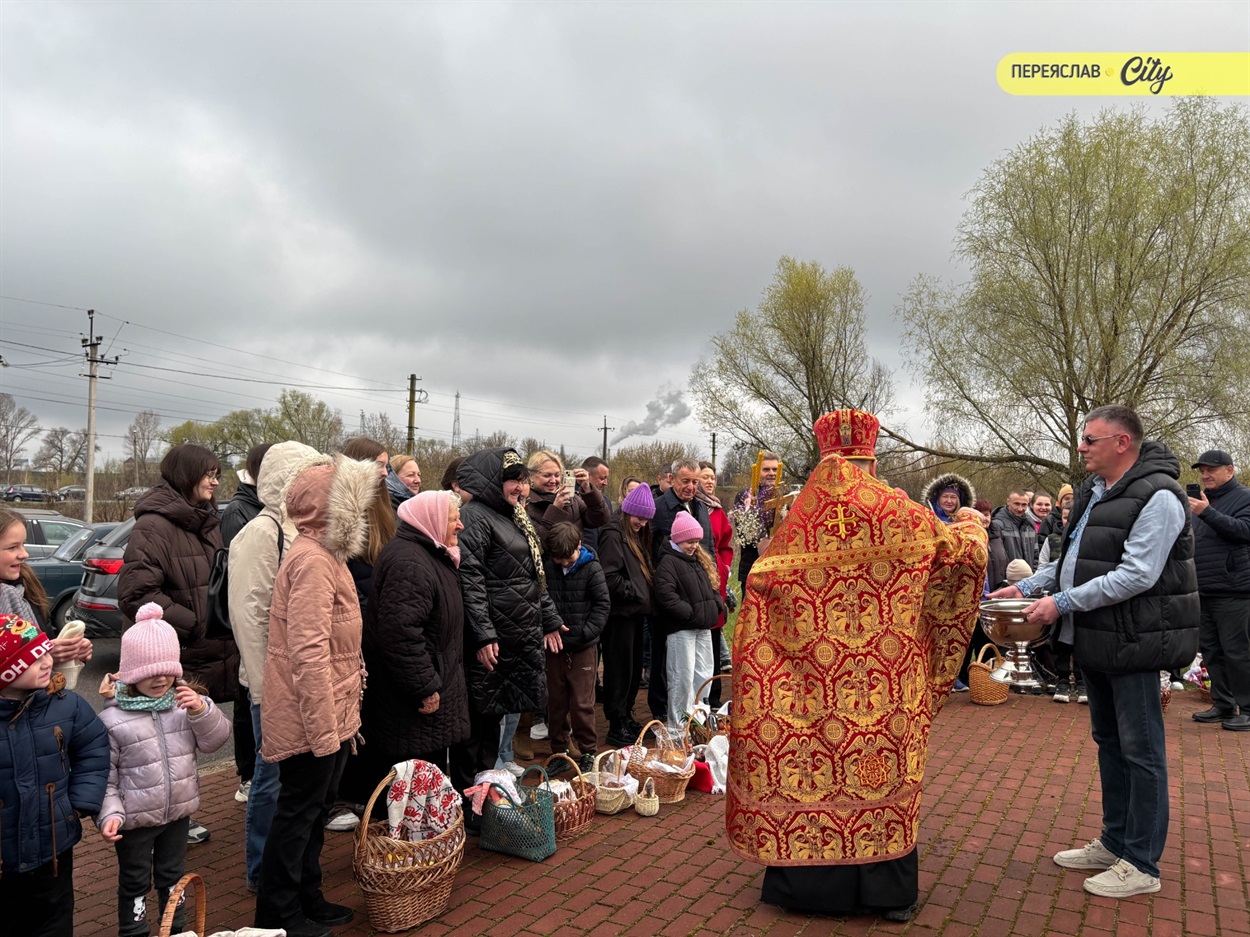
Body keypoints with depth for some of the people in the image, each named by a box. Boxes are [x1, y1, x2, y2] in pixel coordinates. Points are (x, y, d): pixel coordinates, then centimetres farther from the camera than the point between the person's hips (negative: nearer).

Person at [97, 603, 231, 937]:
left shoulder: (184, 702, -6)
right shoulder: (112, 720, -18)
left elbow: (215, 740, -5)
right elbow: (102, 776, -13)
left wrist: (202, 710, -20)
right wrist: (110, 813, -23)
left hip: (178, 811, 4)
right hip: (135, 819, -4)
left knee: (172, 875, 23)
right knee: (135, 882, 15)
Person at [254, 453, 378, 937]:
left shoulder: (325, 554, 12)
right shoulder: (312, 560, -21)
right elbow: (308, 652, -27)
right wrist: (324, 728, -25)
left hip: (331, 715, 10)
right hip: (313, 718, -10)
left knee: (315, 808, 20)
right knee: (298, 812, 5)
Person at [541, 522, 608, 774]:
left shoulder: (591, 568, -6)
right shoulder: (546, 568, -2)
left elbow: (603, 604, -5)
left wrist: (585, 633, -13)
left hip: (583, 648, -3)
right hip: (553, 647, 3)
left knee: (582, 704, 1)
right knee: (555, 702, 12)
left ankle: (589, 753, 17)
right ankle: (559, 753, 26)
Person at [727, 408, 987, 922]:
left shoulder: (801, 516, -5)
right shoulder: (900, 511, -6)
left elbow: (762, 583, -5)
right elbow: (962, 550, 3)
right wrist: (971, 524, 24)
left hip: (807, 676, 0)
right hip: (883, 677, 0)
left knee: (808, 775, 11)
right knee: (883, 775, 12)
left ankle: (806, 882, 23)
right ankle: (888, 891, 23)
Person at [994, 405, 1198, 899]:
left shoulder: (1157, 497, -17)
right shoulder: (1093, 491, 12)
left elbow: (1136, 575, -23)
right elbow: (1074, 557, 18)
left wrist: (1063, 602, -22)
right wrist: (1028, 586, 6)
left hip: (1132, 641, -9)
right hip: (1095, 640, 9)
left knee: (1140, 751, 2)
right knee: (1109, 743, 18)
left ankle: (1141, 865, 14)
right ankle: (1114, 843, 33)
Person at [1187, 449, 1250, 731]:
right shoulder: (1201, 500, 18)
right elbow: (1190, 540, 25)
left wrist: (1207, 513, -27)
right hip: (1203, 591, 8)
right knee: (1210, 650, 11)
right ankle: (1222, 705, 20)